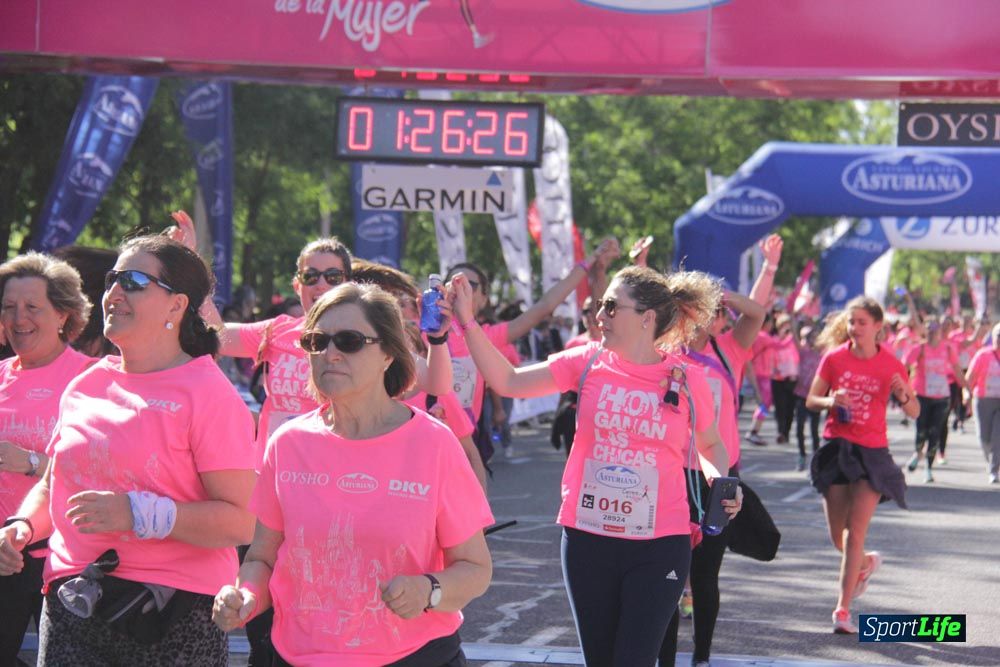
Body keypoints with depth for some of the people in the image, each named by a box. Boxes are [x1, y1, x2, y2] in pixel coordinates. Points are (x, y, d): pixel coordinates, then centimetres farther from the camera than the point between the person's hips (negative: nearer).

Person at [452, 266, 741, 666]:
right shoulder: (589, 361, -1)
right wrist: (467, 321, -10)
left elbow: (710, 445, 11)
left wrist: (720, 479, -9)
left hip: (660, 543, -2)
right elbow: (508, 382, -3)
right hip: (587, 538, 3)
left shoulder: (688, 379, -5)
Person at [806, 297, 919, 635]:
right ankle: (867, 563, 41)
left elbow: (915, 412, 0)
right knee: (837, 534, 6)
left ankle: (843, 609, -5)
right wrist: (831, 401, -17)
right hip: (836, 448, 2)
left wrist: (904, 395, -22)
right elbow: (811, 400, 5)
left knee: (855, 531, -10)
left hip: (872, 453, -2)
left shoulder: (891, 364, -3)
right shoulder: (834, 358, -1)